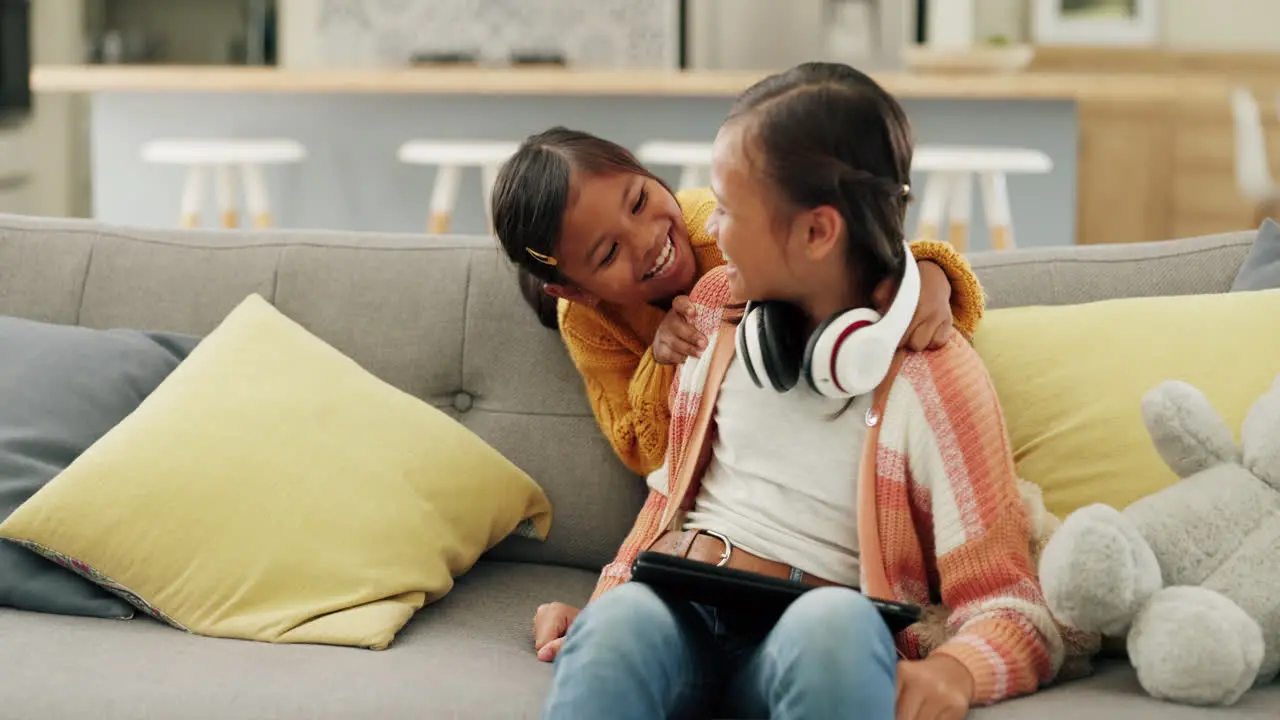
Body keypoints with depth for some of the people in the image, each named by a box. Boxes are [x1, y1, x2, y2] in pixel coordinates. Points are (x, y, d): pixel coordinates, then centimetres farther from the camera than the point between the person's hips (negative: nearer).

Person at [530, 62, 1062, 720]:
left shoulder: (931, 377, -4)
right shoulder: (717, 307, 13)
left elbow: (1013, 612, -7)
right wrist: (600, 603, 7)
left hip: (824, 641, -3)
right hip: (677, 609, 3)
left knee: (834, 621, -39)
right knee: (619, 622, -34)